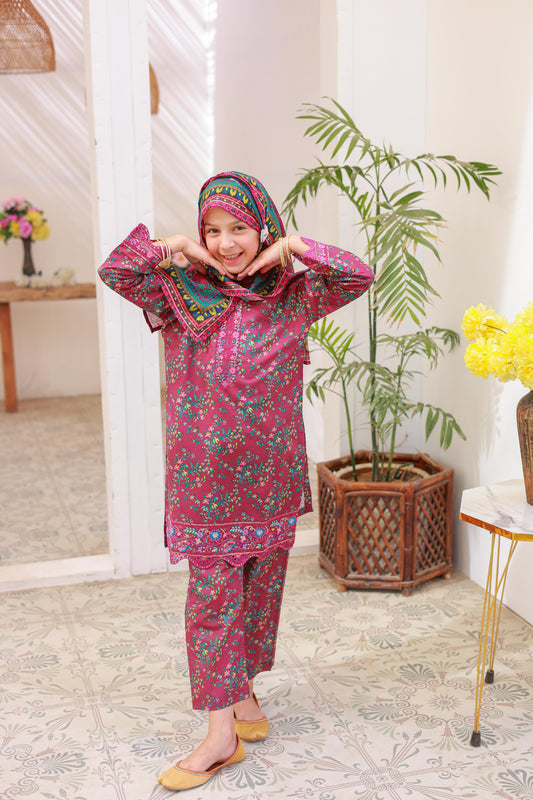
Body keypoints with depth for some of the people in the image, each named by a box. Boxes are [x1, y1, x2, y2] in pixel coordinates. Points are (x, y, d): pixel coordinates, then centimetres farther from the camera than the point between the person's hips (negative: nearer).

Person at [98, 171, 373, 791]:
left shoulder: (292, 297, 1)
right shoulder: (180, 293, 0)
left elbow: (359, 278, -7)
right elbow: (115, 272, -7)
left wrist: (291, 246, -11)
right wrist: (175, 247, -11)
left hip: (272, 477, 1)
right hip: (205, 477, -1)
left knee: (259, 590, 13)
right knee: (212, 597, 1)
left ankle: (243, 691, 31)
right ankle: (222, 731, 8)